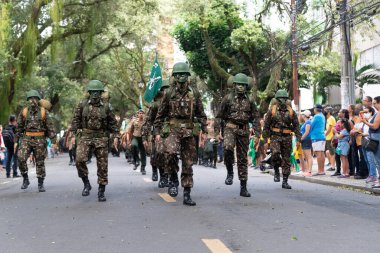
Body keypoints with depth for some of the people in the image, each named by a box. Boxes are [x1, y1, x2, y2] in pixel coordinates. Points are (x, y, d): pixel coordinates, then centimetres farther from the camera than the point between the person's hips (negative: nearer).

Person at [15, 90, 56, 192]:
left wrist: (54, 141, -5)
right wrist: (16, 141, 5)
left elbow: (50, 127, 0)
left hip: (40, 140, -1)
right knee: (21, 158, -16)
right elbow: (18, 128, 9)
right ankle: (25, 179, 1)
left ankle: (41, 184, 14)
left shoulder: (43, 112, 0)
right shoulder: (24, 112, 4)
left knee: (40, 162, 4)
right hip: (26, 139, 1)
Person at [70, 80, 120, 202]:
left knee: (102, 165, 2)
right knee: (80, 160, -21)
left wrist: (116, 136, 3)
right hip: (85, 137, 0)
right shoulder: (82, 104, 3)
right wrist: (73, 133, 3)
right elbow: (76, 120, 9)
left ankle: (101, 192, 15)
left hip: (101, 138, 1)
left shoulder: (106, 106, 3)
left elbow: (113, 123, 9)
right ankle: (86, 184, 0)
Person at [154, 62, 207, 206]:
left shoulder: (194, 93, 5)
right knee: (170, 152, -30)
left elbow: (201, 114, 10)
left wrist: (205, 130, 4)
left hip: (188, 131, 2)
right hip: (172, 129, -2)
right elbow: (160, 114, 8)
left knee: (188, 163, 5)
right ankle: (174, 179, -6)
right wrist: (157, 132, 4)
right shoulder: (169, 93, 3)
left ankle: (187, 195, 13)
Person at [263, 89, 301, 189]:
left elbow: (296, 126, 8)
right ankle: (276, 171, 1)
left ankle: (285, 182, 11)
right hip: (275, 137, -2)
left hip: (287, 138, 2)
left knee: (286, 159, 3)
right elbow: (266, 126, 4)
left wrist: (298, 139, -1)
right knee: (275, 153, -25)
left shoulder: (291, 112, 7)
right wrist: (265, 140, 0)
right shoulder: (272, 111, 3)